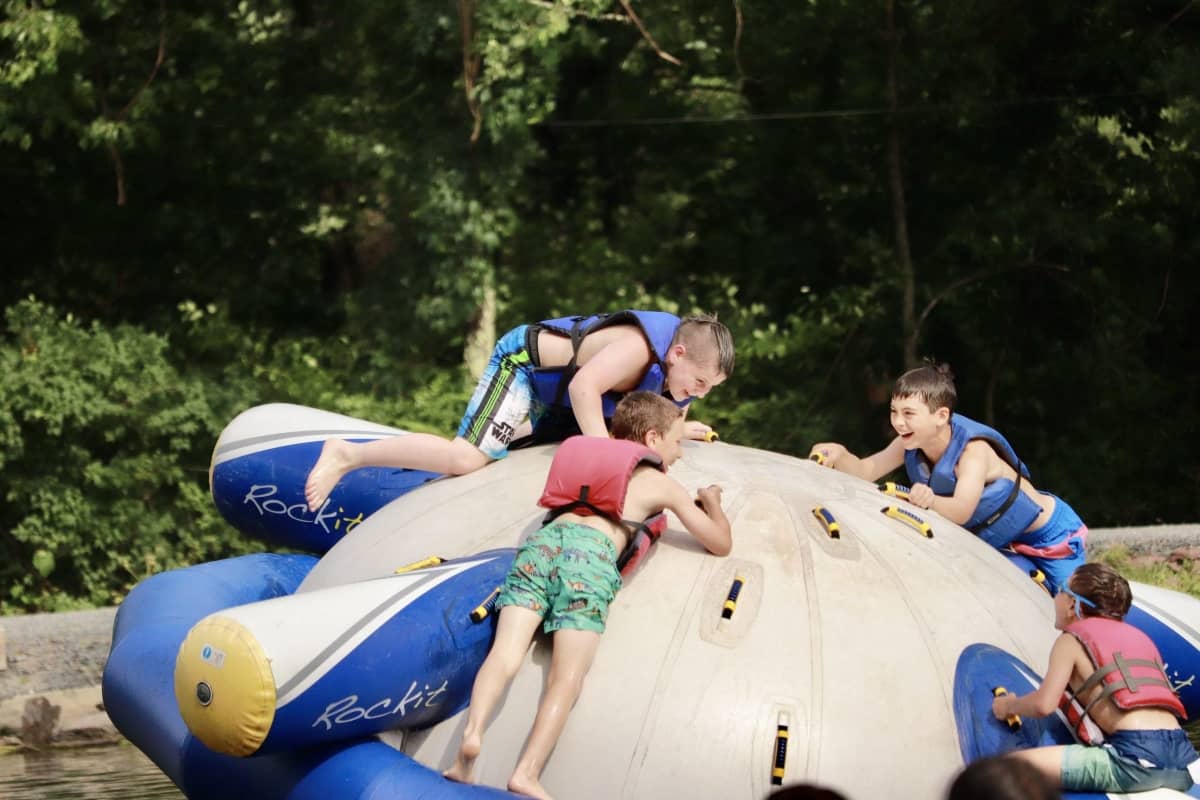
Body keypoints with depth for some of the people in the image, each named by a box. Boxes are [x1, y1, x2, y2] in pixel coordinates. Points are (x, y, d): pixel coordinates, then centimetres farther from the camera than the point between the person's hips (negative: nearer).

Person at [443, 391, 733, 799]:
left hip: (544, 539, 4)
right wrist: (711, 501, 49)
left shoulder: (592, 460, 36)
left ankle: (471, 734, -35)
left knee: (505, 655, -8)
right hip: (592, 552, -4)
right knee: (566, 679, -10)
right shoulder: (664, 486, 22)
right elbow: (721, 544, 28)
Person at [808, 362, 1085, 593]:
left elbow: (962, 510, -48)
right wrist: (840, 456, -39)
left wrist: (932, 501, -70)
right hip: (1000, 541, 7)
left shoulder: (974, 449, -35)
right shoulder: (911, 443, -14)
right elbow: (866, 471, -17)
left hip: (1050, 533, -7)